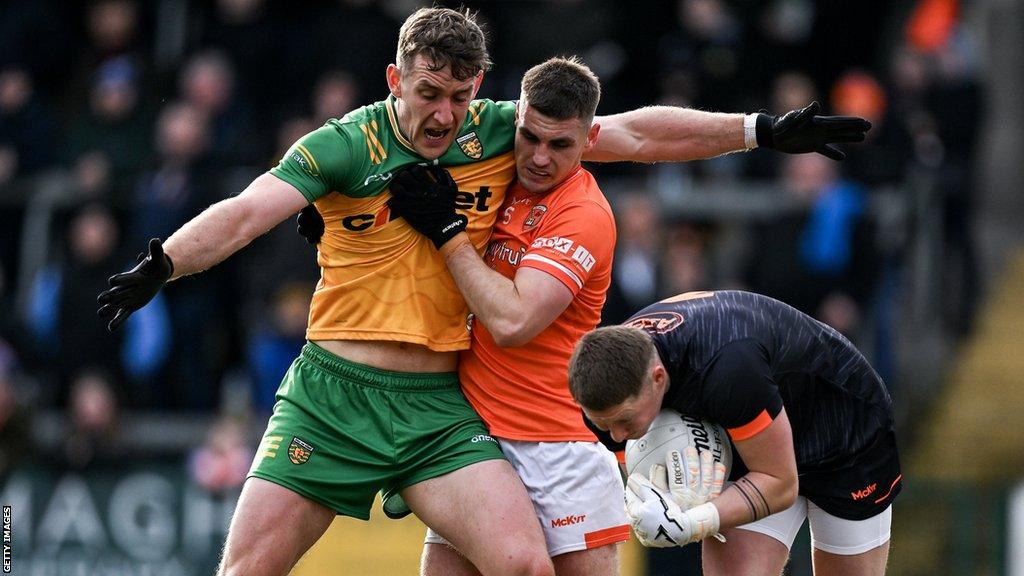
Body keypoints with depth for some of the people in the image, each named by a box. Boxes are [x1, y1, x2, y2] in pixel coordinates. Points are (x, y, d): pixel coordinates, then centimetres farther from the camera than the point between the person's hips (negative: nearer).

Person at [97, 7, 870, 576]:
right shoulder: (343, 148, -6)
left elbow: (638, 134, 5)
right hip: (332, 392, -2)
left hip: (439, 407, 2)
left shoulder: (501, 133, 2)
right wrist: (160, 265, -35)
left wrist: (764, 131, 2)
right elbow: (247, 213, -18)